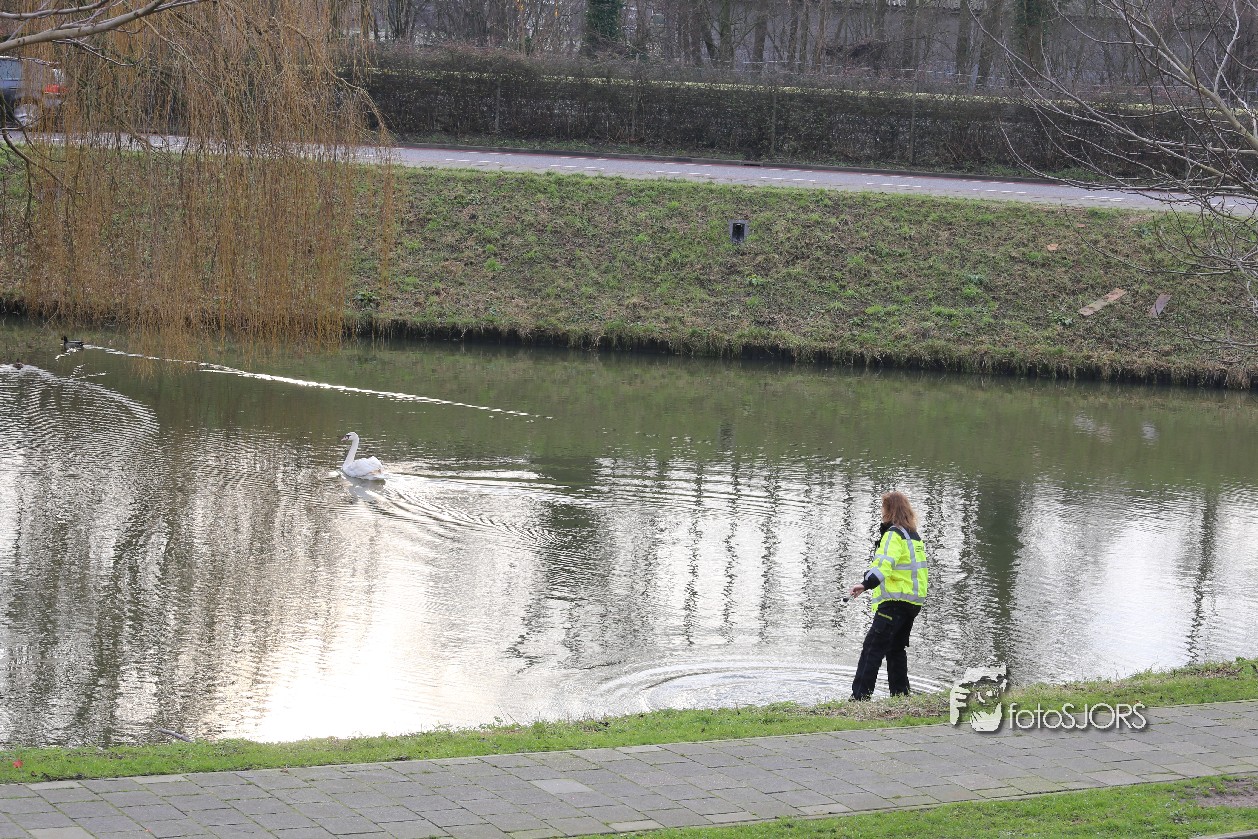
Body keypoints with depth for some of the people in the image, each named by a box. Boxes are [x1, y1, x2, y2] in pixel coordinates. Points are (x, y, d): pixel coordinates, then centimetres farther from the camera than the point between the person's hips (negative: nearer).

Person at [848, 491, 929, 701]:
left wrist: (867, 584, -37)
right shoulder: (914, 536, 17)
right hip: (913, 602, 10)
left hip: (895, 601, -10)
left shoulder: (893, 535, -13)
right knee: (896, 648, 17)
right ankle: (900, 694, 17)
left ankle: (860, 696, -16)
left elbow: (885, 563, -28)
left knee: (873, 647, -11)